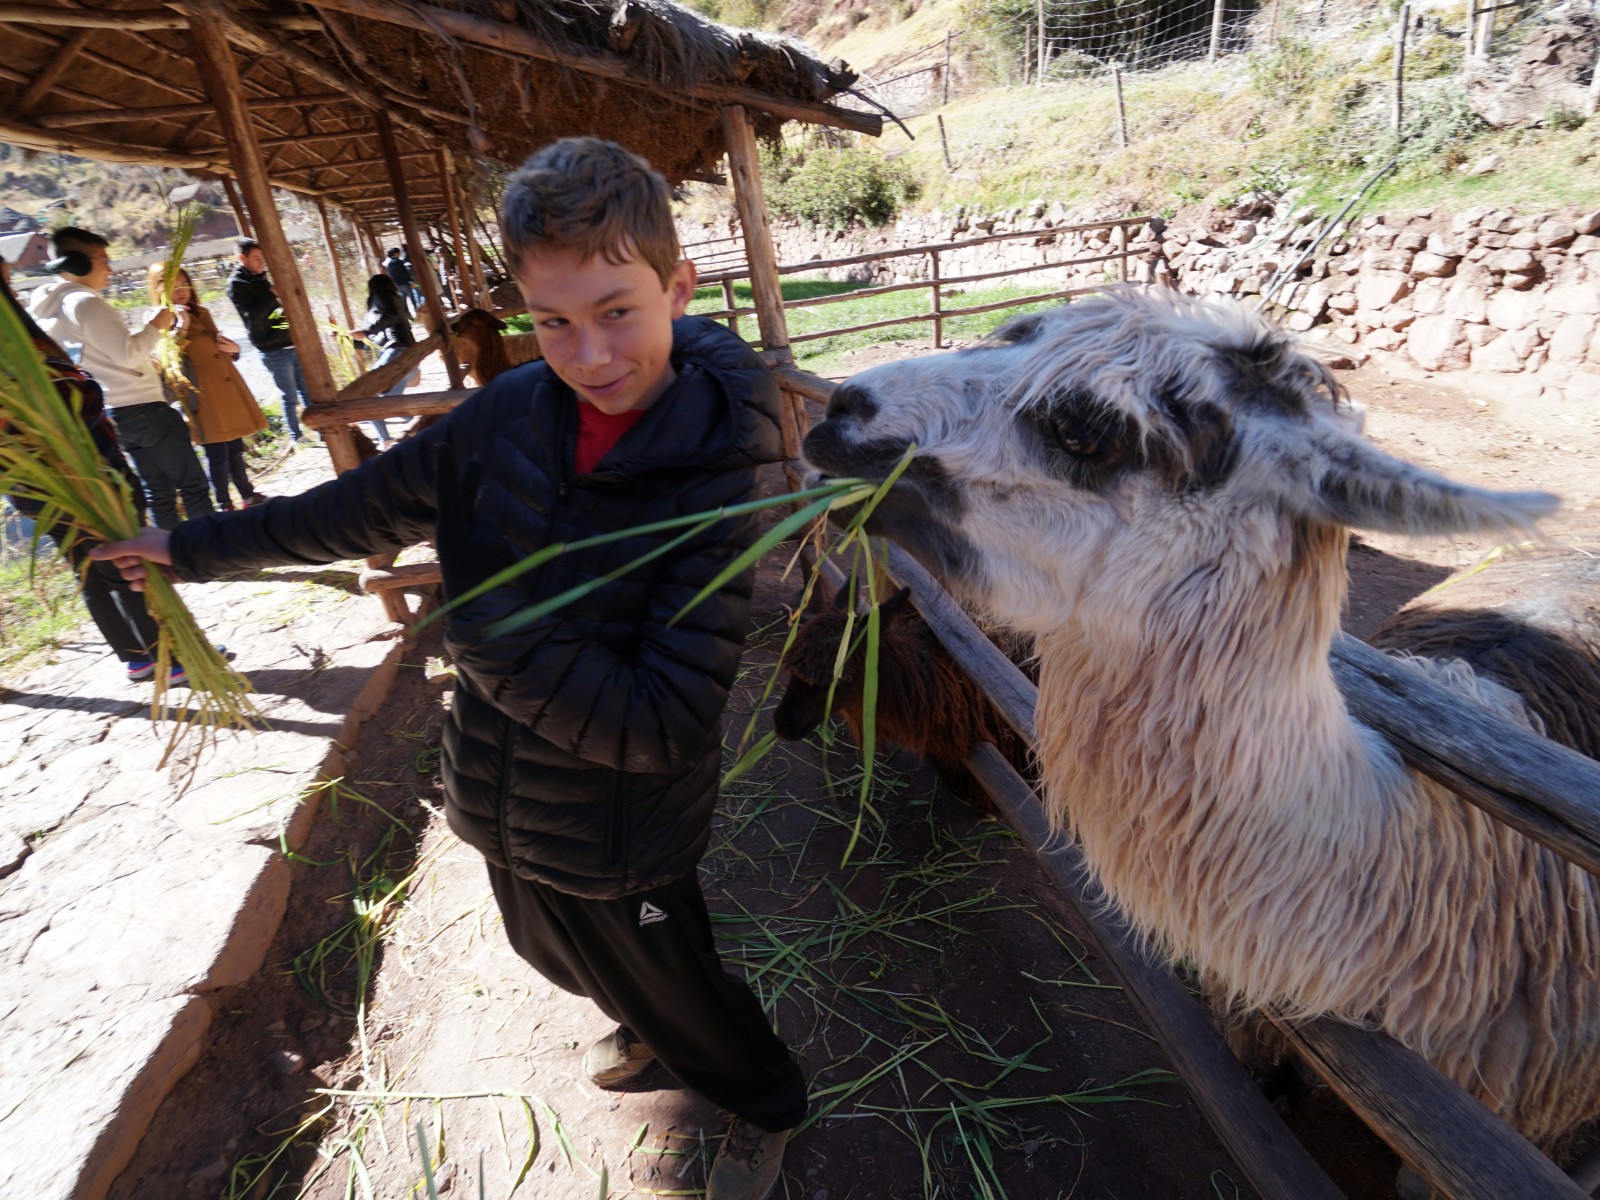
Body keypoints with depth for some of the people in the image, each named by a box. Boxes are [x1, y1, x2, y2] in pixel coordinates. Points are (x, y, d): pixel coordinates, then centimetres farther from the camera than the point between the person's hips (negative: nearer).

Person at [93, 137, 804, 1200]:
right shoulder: (513, 413, -11)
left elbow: (664, 723, -30)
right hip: (502, 811, 6)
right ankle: (645, 1027, 65)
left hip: (619, 842, -6)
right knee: (561, 955, 31)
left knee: (671, 991, 19)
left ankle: (766, 1105, 52)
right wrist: (195, 548, 16)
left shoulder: (715, 486, -28)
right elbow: (365, 507, 5)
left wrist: (480, 624, -27)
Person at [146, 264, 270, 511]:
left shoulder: (201, 313, 15)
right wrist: (181, 328, -23)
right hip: (202, 396, -7)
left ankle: (248, 494, 25)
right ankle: (225, 504, 6)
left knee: (235, 447, 14)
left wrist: (232, 348, 7)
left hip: (226, 388, 7)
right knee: (217, 454, -4)